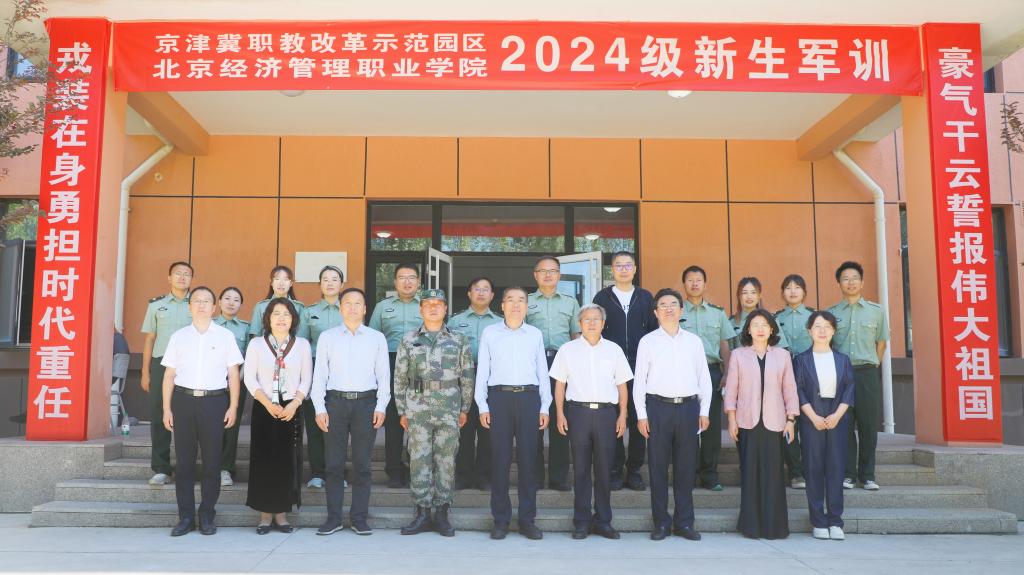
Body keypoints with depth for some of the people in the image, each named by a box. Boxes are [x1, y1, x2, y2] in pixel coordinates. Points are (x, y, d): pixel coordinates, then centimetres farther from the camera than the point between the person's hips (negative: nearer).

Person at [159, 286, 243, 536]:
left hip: (214, 401, -1)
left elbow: (233, 373, 4)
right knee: (184, 461, 4)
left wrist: (233, 407, -2)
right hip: (183, 400, 1)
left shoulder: (225, 336, 5)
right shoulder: (179, 336, 10)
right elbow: (169, 375, 10)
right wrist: (167, 409, 5)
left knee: (212, 462, 3)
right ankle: (185, 517, 12)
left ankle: (207, 516, 13)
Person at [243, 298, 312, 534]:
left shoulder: (302, 344, 6)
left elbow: (306, 379, 3)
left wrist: (294, 404, -11)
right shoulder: (256, 344, 4)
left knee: (288, 461, 2)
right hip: (263, 409, -1)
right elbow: (250, 379, -2)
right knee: (264, 460, 1)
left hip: (292, 408, 1)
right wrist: (268, 404, -13)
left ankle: (281, 513, 13)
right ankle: (265, 514, 10)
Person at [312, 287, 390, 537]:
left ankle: (359, 518, 11)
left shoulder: (377, 338, 8)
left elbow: (383, 375, 7)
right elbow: (319, 374, 6)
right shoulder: (327, 337, 8)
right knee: (334, 464, 3)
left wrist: (381, 407, -2)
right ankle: (333, 518, 11)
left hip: (366, 403, 0)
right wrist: (319, 408, -1)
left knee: (362, 464, 3)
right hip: (335, 402, 0)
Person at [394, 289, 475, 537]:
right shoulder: (409, 340, 8)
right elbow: (399, 378, 8)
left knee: (446, 460, 2)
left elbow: (467, 377, 8)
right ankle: (422, 514, 8)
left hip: (449, 410, 0)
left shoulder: (459, 341, 7)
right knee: (419, 460, -1)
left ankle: (441, 513, 11)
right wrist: (402, 411, 5)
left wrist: (465, 409, 5)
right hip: (418, 409, 0)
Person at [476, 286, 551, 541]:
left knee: (528, 458, 3)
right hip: (499, 396, -1)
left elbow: (543, 371, 11)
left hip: (529, 397, 1)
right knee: (500, 458, 1)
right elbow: (482, 370, 6)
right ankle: (500, 519, 10)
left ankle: (527, 519, 12)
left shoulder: (535, 334, 10)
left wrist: (545, 407, 7)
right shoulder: (489, 333, 6)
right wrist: (482, 406, 1)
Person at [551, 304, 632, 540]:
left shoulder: (614, 350, 10)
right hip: (578, 412, -1)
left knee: (604, 469, 4)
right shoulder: (567, 350, 7)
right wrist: (560, 414, 0)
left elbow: (622, 385, 11)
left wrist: (623, 415, 5)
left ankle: (603, 520, 14)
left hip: (606, 412, 1)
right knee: (581, 469, 2)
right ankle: (581, 522, 9)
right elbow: (560, 384, 7)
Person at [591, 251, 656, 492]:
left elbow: (653, 330, 8)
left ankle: (634, 470, 11)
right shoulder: (602, 297, 6)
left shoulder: (646, 297, 10)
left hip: (639, 366, 1)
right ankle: (615, 470, 8)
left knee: (638, 419, 2)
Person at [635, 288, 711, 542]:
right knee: (658, 466, 3)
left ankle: (684, 522, 16)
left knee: (686, 466, 6)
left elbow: (704, 378, 11)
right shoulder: (647, 341, 4)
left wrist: (704, 411, 5)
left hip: (688, 407, 2)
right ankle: (661, 522, 13)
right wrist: (641, 415, -3)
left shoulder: (694, 341, 10)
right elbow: (639, 380, 2)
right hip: (658, 407, -2)